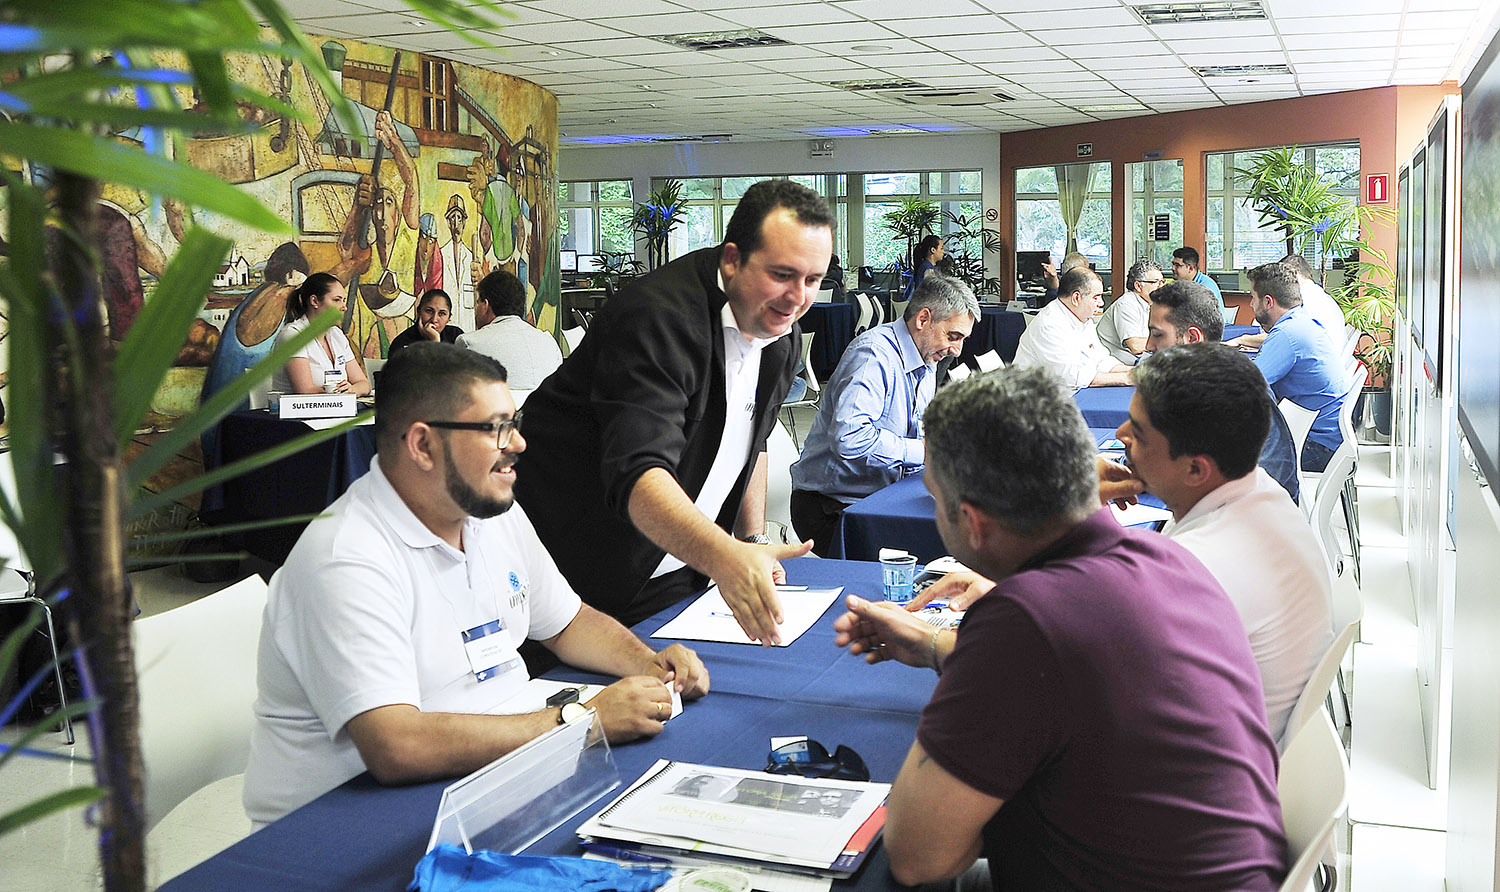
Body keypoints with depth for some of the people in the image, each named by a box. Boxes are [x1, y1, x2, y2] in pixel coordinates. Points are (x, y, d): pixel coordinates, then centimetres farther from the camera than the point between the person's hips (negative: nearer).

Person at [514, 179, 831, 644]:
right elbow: (639, 473, -39)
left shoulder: (782, 336, 2)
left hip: (678, 568, 7)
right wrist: (723, 556, -54)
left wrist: (754, 543, 10)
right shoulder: (658, 317, -27)